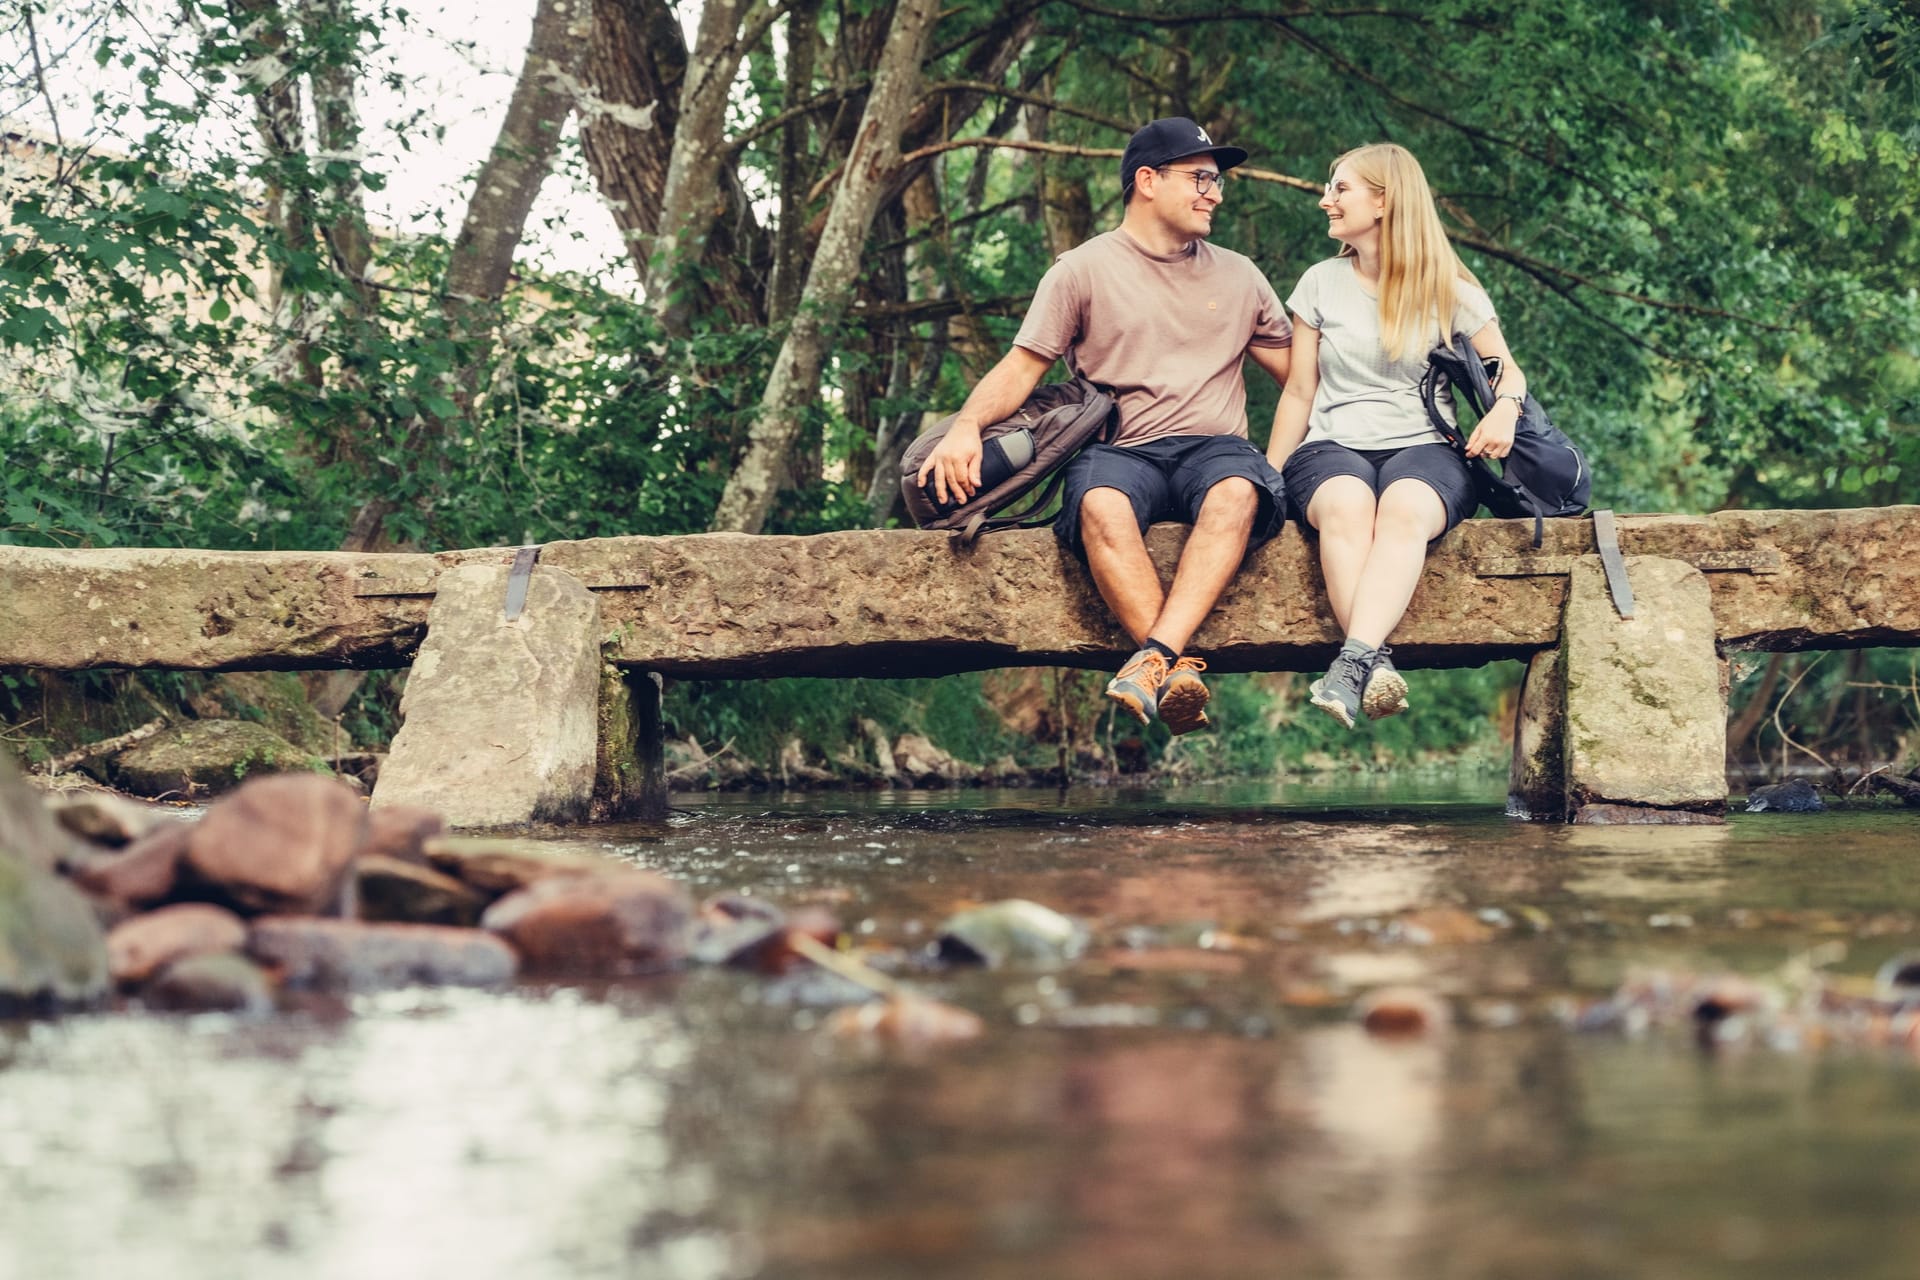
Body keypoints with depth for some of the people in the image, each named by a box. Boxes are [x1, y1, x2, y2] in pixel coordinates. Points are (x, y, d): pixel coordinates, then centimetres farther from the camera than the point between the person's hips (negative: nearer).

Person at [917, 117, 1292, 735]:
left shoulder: (1238, 275, 21)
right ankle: (1177, 670, -48)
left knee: (1237, 492, -36)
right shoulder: (1084, 269, 12)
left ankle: (1156, 659, -49)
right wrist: (966, 425, -14)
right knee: (1102, 504, -38)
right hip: (1121, 451, -2)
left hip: (1213, 448, 2)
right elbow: (1021, 367, 6)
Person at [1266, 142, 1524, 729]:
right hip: (1333, 445, 1)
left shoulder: (1450, 291, 11)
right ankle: (1377, 665, -53)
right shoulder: (1321, 283, 16)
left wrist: (1504, 409, -11)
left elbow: (1508, 372, 14)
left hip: (1425, 448, -1)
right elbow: (1299, 391, 17)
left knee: (1405, 507, -39)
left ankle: (1353, 661, -57)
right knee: (1346, 503, -38)